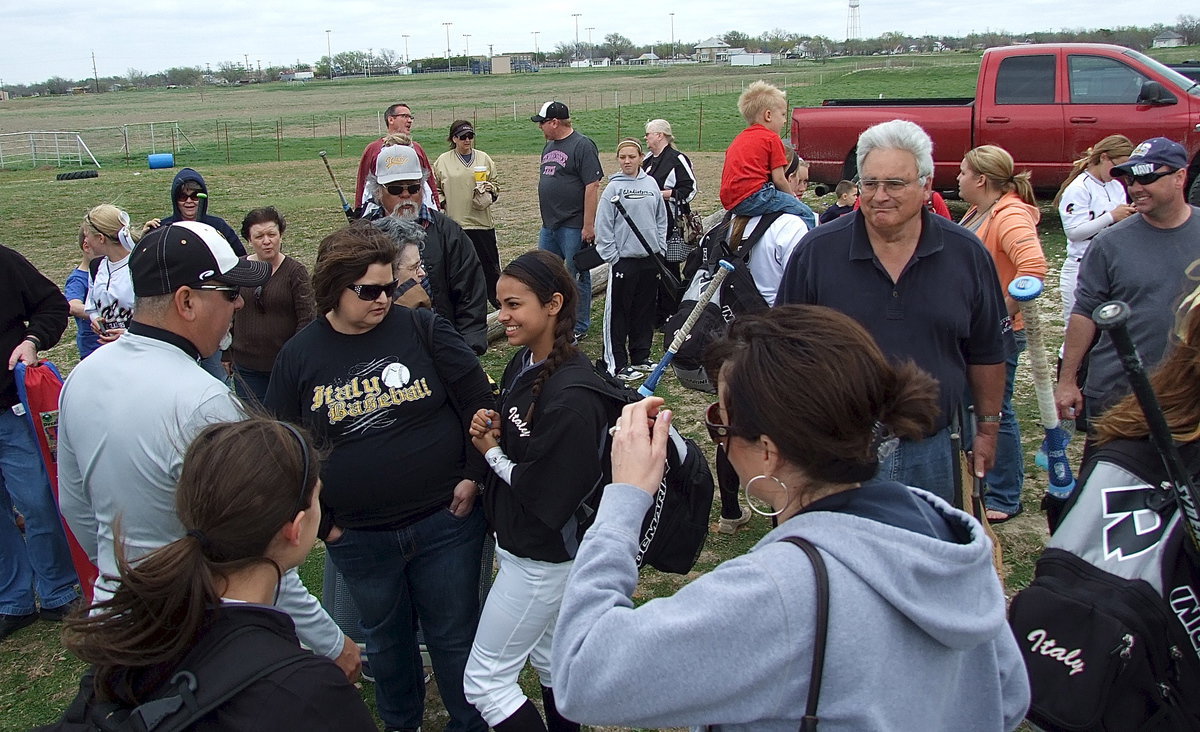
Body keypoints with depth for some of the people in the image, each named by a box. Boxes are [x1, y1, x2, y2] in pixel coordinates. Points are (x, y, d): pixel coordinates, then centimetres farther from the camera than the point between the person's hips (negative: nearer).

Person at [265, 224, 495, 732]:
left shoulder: (423, 329, -8)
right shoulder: (299, 356, -3)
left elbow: (479, 400, -4)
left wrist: (473, 475, -8)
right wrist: (319, 521, 2)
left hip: (445, 522, -2)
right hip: (358, 537, 2)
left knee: (455, 636, 13)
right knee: (386, 638, 23)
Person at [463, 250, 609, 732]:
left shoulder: (572, 395, -28)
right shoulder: (524, 363, 0)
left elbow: (545, 493, -26)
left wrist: (492, 453, -11)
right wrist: (489, 430, -9)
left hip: (542, 557, -9)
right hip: (518, 542, 9)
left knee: (484, 681, 3)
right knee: (549, 659, 25)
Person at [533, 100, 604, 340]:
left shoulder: (582, 145, -12)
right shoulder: (549, 146, 15)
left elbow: (592, 186, -17)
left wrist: (588, 225, -20)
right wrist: (547, 217, 20)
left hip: (574, 227, -9)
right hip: (549, 226, 9)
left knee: (577, 277, 2)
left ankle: (579, 327, 13)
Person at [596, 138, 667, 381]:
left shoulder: (651, 183, 6)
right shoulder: (614, 187, -6)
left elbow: (661, 219, 14)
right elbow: (603, 226, -7)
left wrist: (660, 248, 7)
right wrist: (612, 257, -10)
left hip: (650, 259, 5)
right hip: (624, 259, -5)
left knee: (646, 310, 12)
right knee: (619, 313, 0)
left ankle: (640, 357, 25)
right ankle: (617, 364, 6)